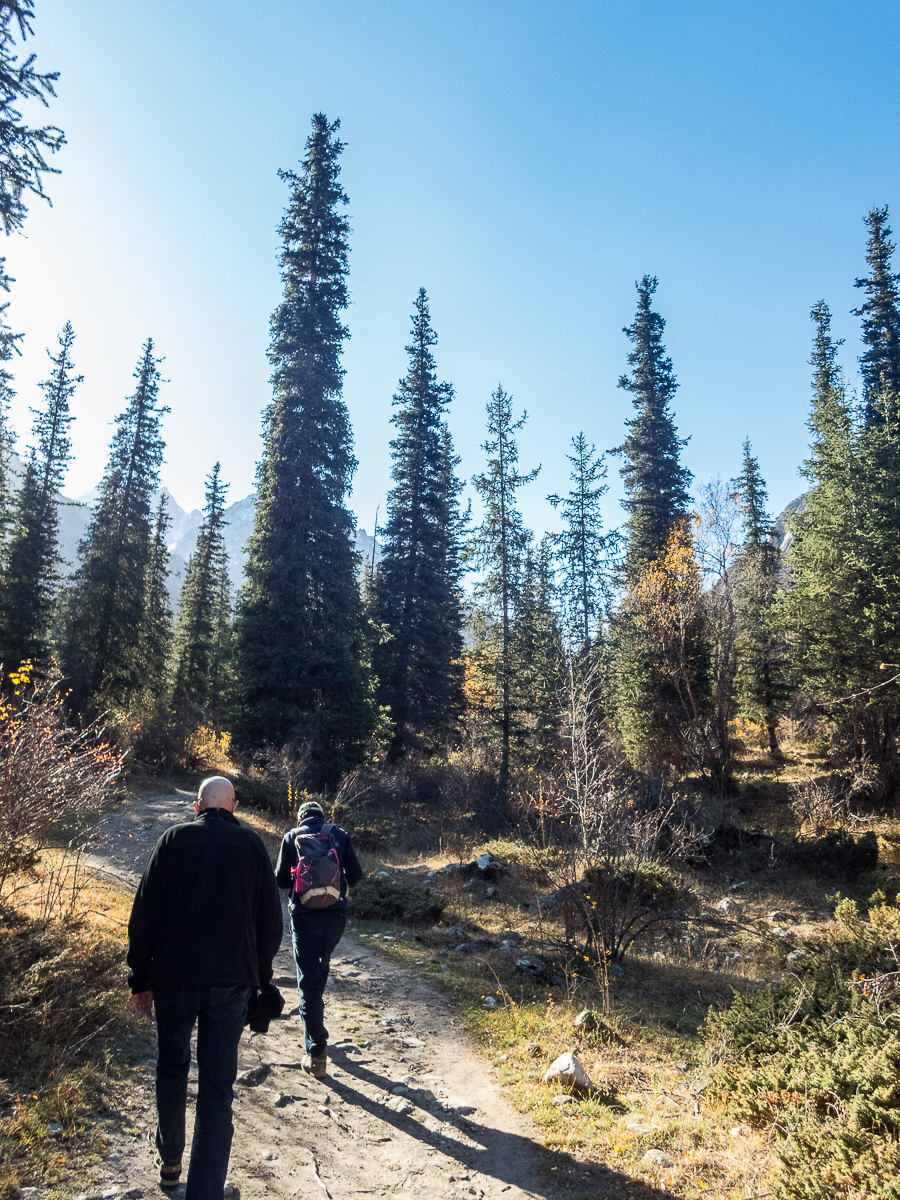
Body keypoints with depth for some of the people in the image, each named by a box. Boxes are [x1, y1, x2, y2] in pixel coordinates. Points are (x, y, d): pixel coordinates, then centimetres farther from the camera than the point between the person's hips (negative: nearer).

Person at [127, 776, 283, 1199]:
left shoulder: (174, 839, -3)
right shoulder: (251, 844, -1)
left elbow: (143, 915, -3)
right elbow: (271, 922, 2)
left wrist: (140, 979, 6)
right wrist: (259, 975, 15)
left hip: (173, 977, 1)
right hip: (231, 982, -1)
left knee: (172, 1067, 24)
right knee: (217, 1089, 5)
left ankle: (170, 1162, 40)